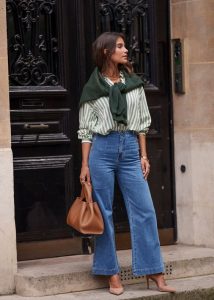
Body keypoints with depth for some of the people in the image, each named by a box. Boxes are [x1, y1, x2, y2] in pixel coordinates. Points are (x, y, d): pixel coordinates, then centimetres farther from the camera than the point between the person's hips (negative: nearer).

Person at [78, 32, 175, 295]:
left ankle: (154, 272, 4)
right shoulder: (93, 88, 3)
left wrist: (144, 155, 6)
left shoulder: (134, 83, 10)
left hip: (130, 148, 2)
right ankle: (112, 274, 9)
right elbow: (86, 130, 3)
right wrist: (85, 164, -2)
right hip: (102, 149, -2)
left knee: (144, 210, -2)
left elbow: (142, 123, 12)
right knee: (104, 212, 1)